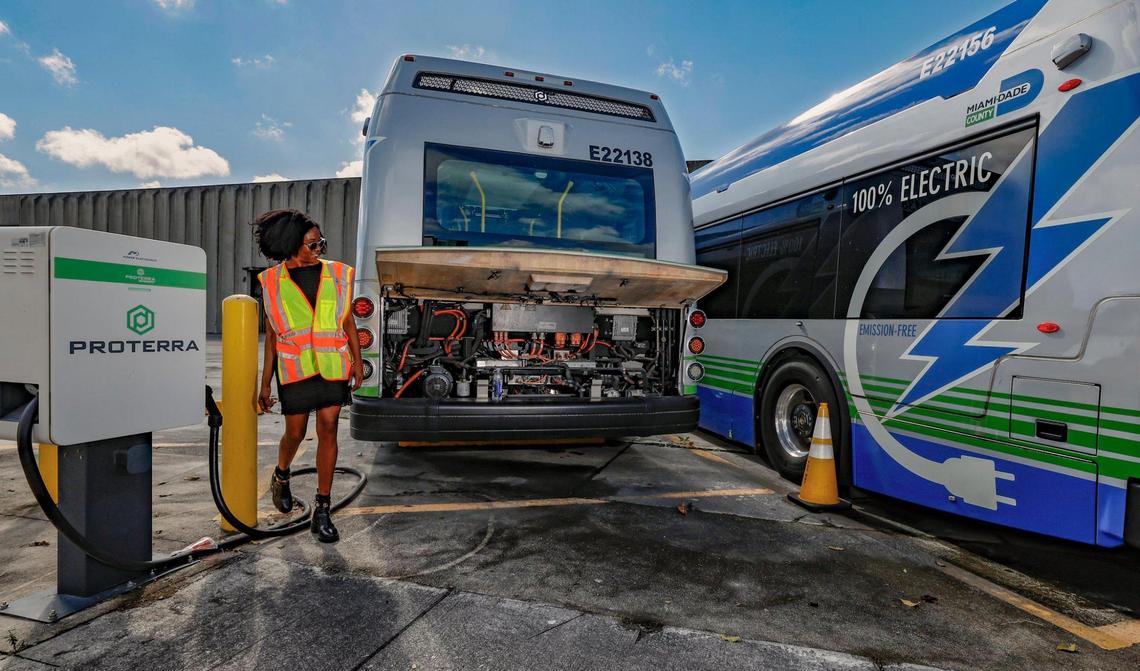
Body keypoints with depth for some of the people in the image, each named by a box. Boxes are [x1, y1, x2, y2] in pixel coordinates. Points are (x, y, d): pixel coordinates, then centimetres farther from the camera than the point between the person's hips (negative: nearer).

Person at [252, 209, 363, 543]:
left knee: (328, 431, -2)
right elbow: (271, 334, 7)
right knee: (295, 432, 8)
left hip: (332, 365, 1)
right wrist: (265, 383, 8)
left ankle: (322, 510, 9)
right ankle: (281, 477, 44)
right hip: (294, 367, 0)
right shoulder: (273, 281, 4)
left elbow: (348, 320, 9)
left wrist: (357, 360, 0)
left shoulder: (336, 274, 5)